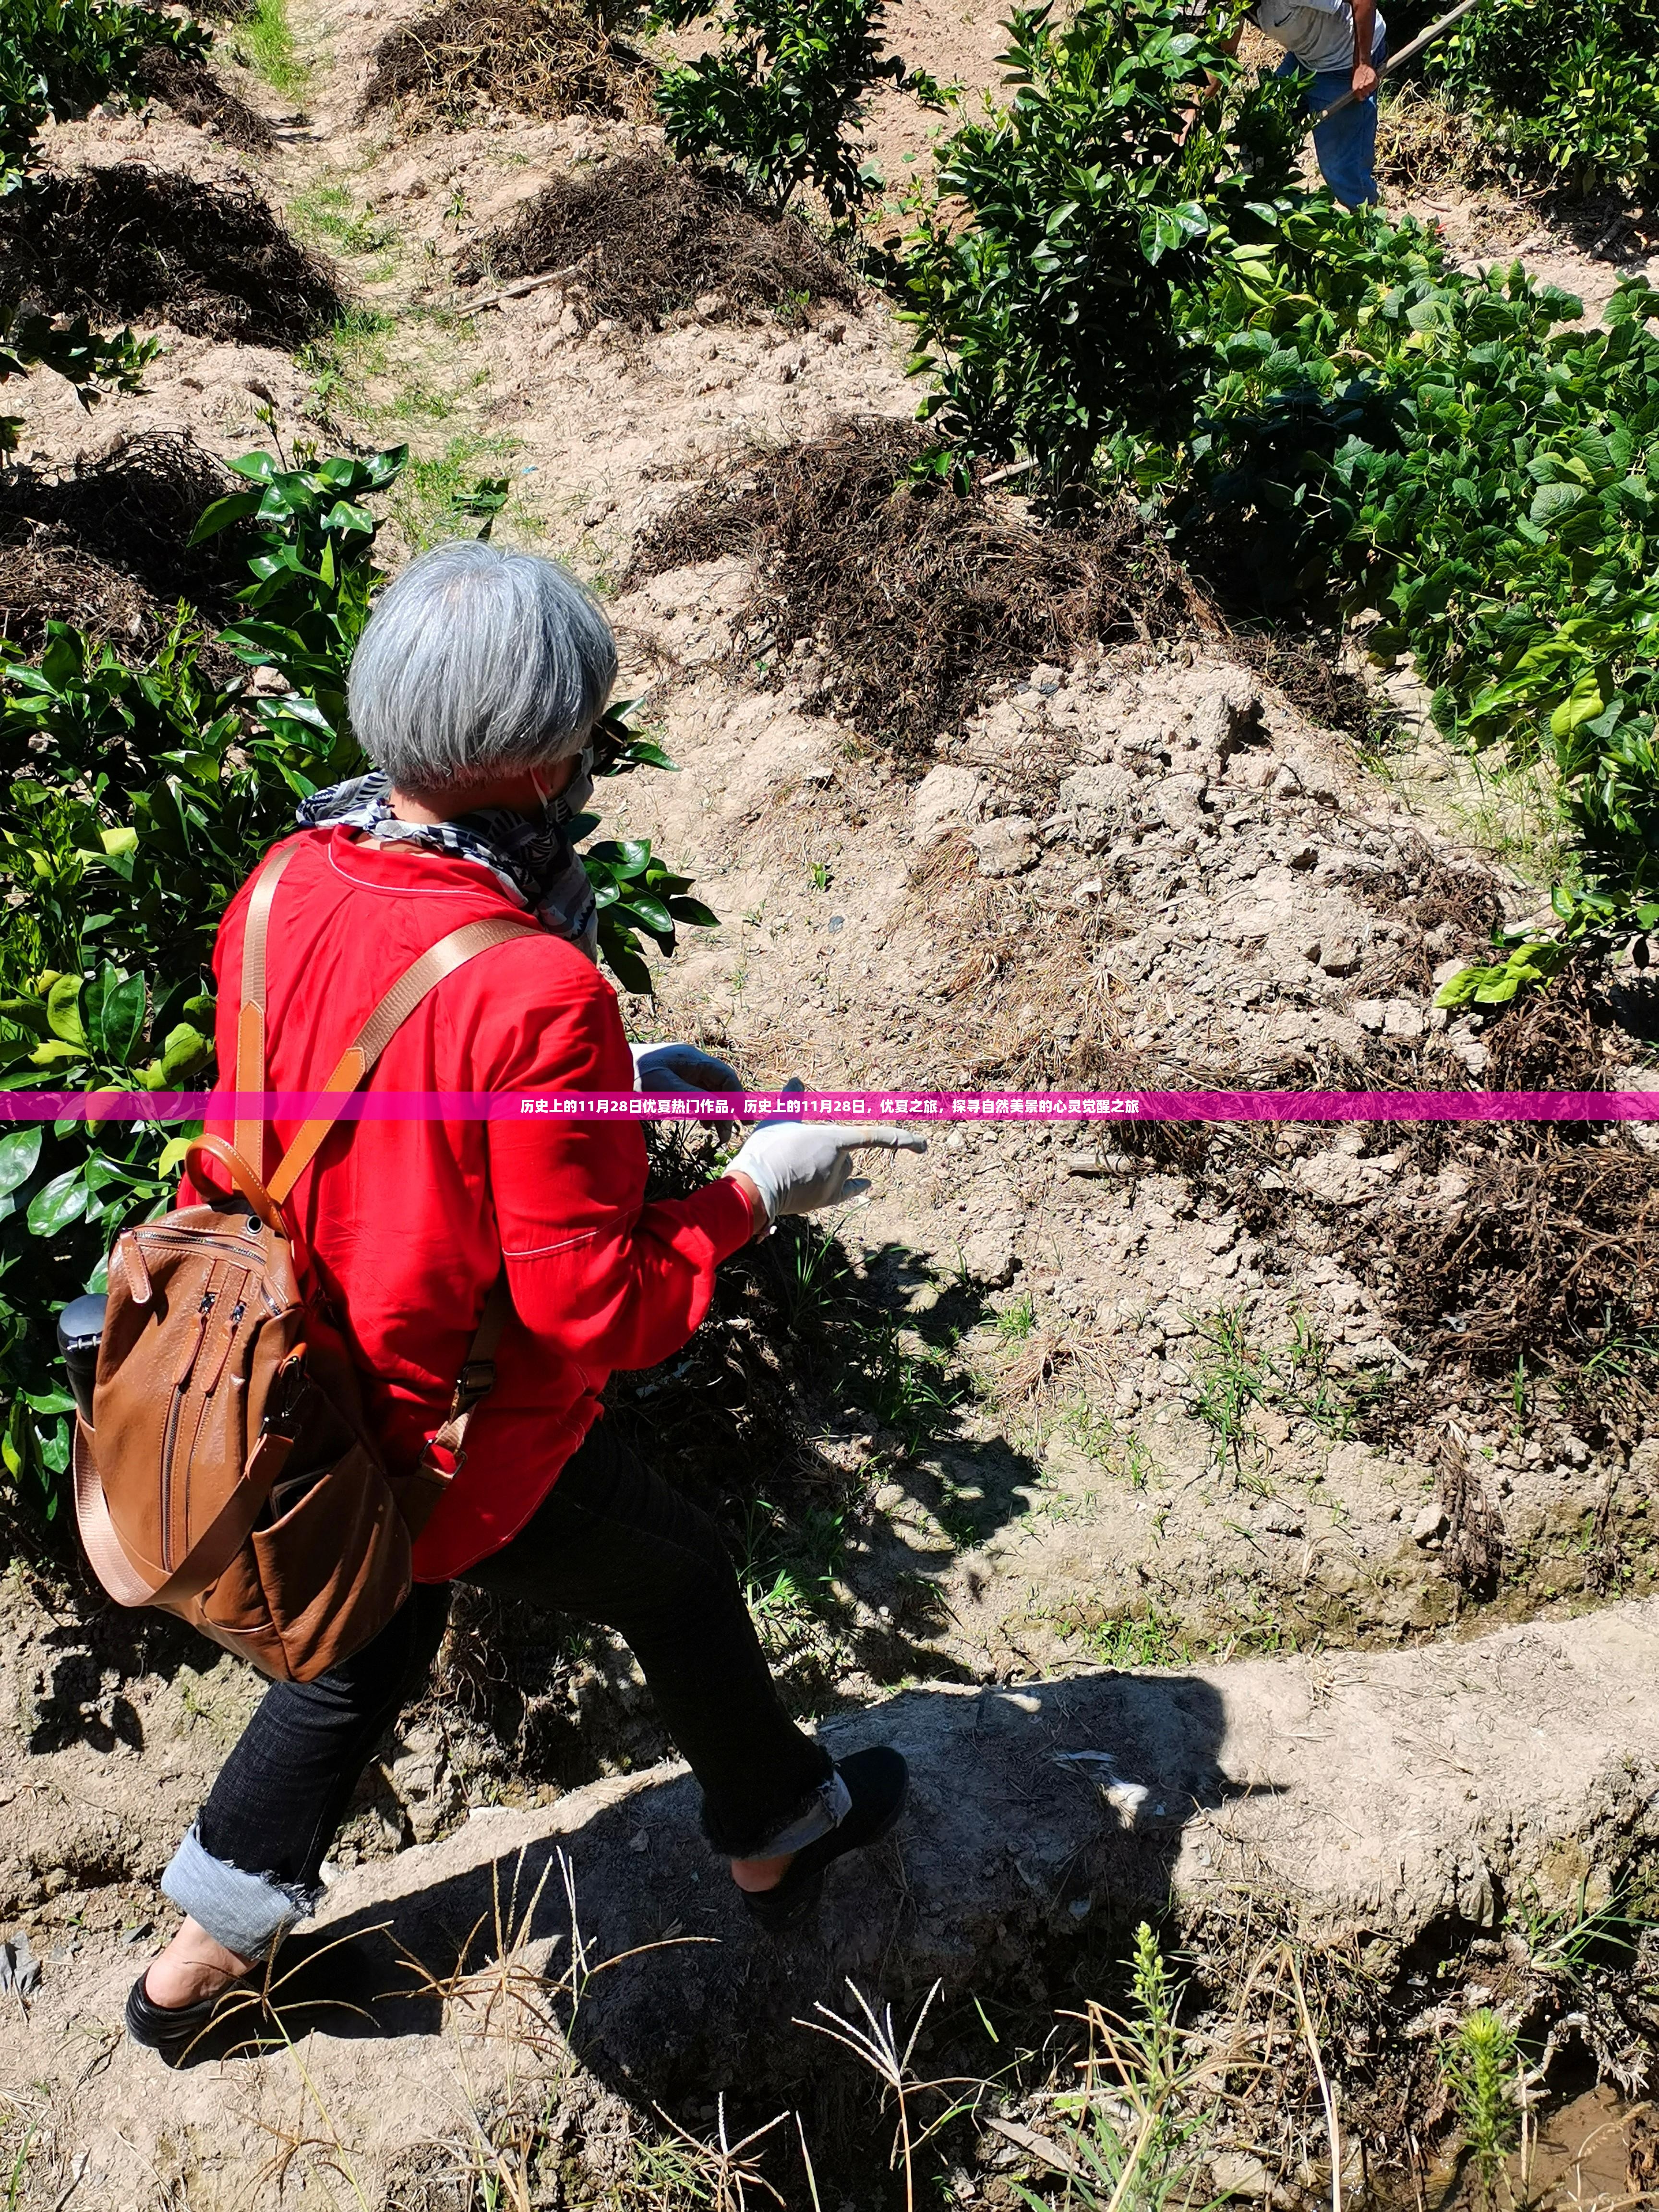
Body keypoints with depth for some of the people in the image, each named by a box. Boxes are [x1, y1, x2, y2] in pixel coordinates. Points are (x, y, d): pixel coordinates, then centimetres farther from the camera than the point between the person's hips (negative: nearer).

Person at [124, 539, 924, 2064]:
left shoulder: (284, 891, -10)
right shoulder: (537, 997, -33)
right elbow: (594, 1310, -26)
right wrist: (755, 1193, -11)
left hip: (295, 1412, 6)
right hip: (461, 1459, -6)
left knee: (375, 1634, 32)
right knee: (674, 1574, 23)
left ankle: (205, 1954, 46)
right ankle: (776, 1837, 50)